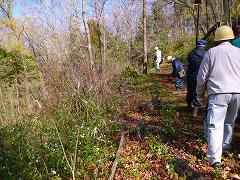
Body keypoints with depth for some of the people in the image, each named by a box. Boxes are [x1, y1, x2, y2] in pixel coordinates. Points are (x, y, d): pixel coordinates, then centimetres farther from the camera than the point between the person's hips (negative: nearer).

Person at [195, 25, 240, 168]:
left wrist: (200, 96, 11)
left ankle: (215, 159, -8)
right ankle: (226, 146, 38)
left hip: (218, 93, -4)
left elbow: (202, 77, 2)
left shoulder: (211, 52, 2)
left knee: (215, 124, -4)